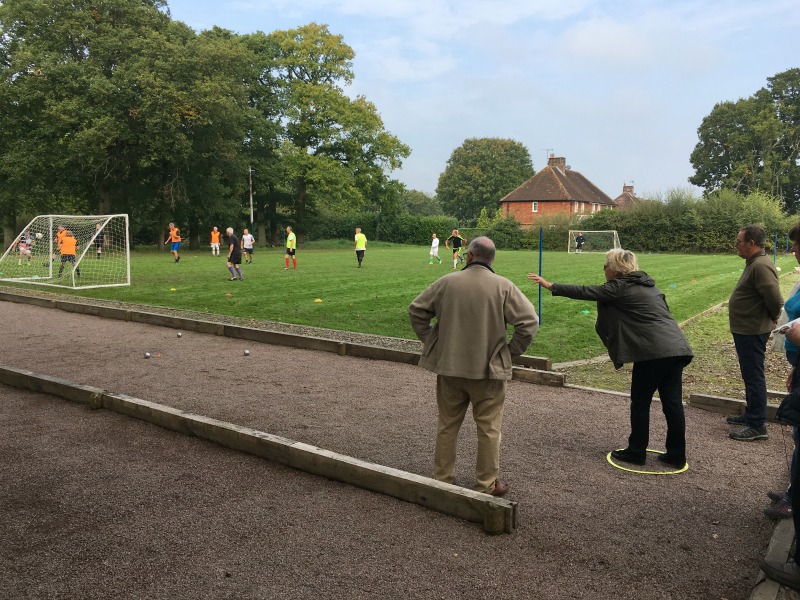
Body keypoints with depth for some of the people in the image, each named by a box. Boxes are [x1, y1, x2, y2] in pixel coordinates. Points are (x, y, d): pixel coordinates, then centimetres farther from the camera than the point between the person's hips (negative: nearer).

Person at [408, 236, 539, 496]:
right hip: (488, 369, -2)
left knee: (447, 425, 16)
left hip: (449, 367, 2)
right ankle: (487, 483, 19)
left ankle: (442, 477, 27)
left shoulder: (447, 282, -3)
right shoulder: (503, 287, -8)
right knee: (489, 428, 11)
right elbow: (529, 321, -13)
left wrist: (430, 342, 8)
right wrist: (511, 352, -1)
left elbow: (416, 310, 1)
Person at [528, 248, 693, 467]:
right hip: (676, 347, 8)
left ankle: (637, 451, 15)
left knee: (640, 402, 5)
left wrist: (550, 286, 3)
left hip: (654, 351, -8)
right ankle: (676, 454, 16)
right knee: (673, 402, 10)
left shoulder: (620, 287, -4)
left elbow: (585, 292, -3)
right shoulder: (647, 284, 20)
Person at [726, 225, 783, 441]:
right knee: (750, 376, 19)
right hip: (745, 330, 11)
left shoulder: (761, 266, -22)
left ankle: (757, 426, 4)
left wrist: (772, 317, -11)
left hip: (752, 332, -11)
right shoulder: (754, 263, 11)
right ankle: (751, 415, 31)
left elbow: (774, 298, -28)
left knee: (754, 377, -4)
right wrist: (768, 318, 16)